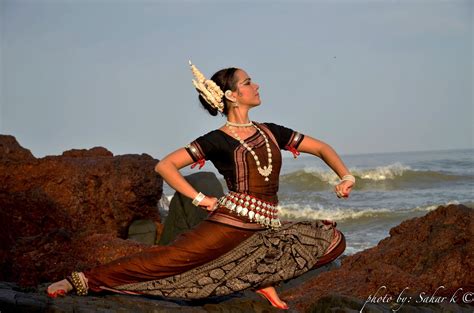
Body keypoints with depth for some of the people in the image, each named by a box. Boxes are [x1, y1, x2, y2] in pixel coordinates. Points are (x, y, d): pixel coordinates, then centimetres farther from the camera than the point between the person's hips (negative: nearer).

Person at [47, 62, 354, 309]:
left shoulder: (270, 132, 13)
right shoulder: (218, 140, -1)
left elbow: (321, 148, 18)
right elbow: (165, 166, -6)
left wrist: (346, 176, 3)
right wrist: (200, 199, -11)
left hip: (265, 231, 5)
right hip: (229, 224, -5)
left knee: (333, 238, -4)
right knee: (167, 259, -16)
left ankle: (263, 278, 1)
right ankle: (84, 281, -10)